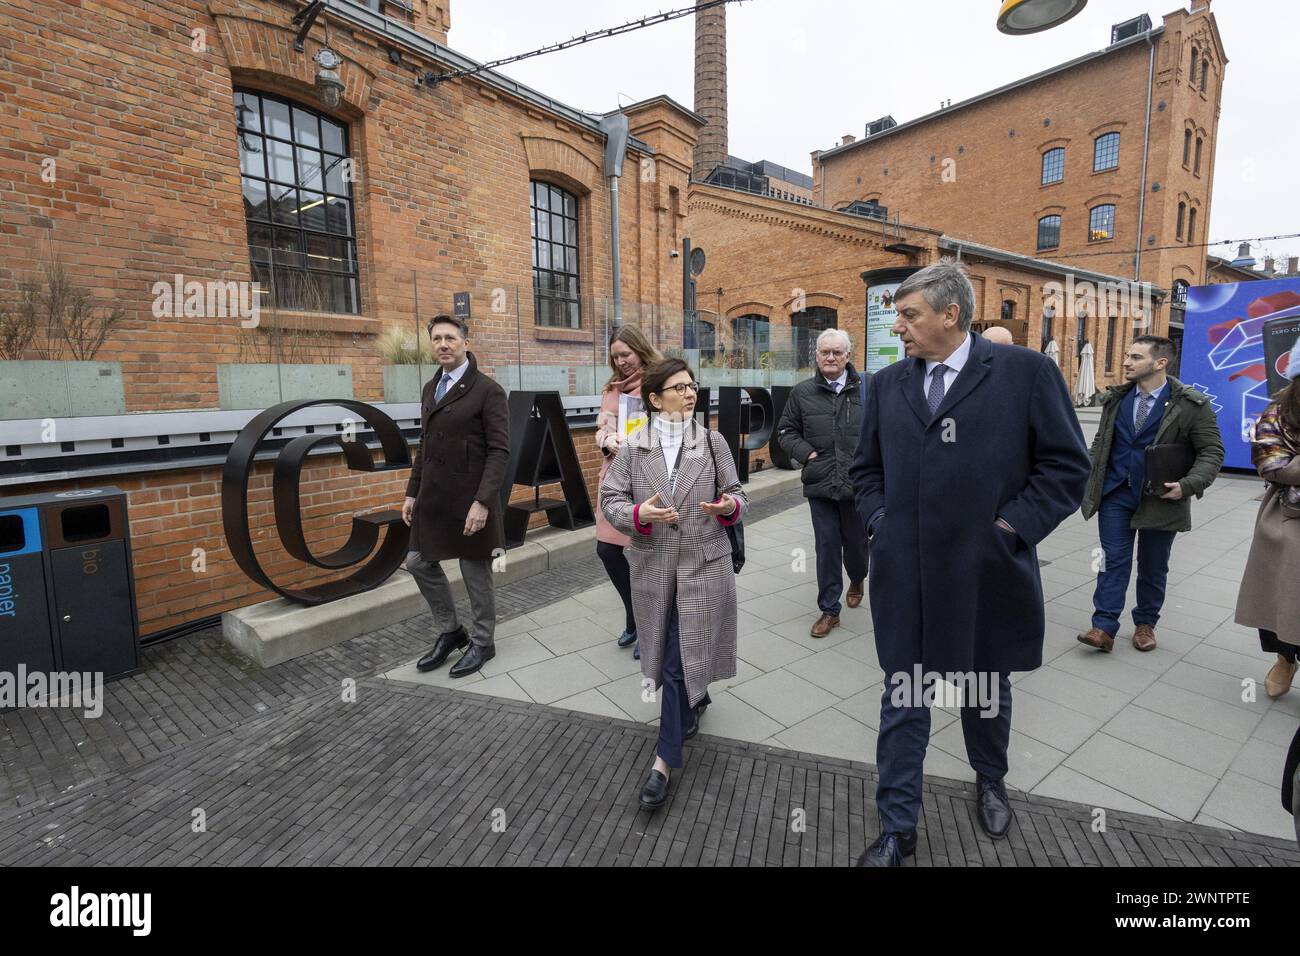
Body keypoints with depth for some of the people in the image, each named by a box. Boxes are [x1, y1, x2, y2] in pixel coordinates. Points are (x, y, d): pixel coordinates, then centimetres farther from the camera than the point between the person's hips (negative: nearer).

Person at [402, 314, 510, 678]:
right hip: (433, 498, 7)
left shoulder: (488, 390, -10)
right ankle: (450, 631, 34)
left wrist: (482, 502, -22)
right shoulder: (430, 388, 12)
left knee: (476, 573, 5)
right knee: (420, 563, 14)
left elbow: (499, 451, -15)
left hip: (469, 499, -7)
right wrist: (412, 492, 13)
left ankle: (482, 642, 27)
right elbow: (424, 445, 17)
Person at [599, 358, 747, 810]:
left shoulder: (713, 443, 0)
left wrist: (729, 507, -18)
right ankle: (696, 698, 50)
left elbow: (736, 494, 5)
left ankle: (665, 760, 11)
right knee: (668, 652, 18)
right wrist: (638, 514, -22)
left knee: (679, 658, -2)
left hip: (703, 564, -1)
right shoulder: (633, 446, -3)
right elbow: (610, 498, -2)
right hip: (653, 565, 2)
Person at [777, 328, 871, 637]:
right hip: (820, 483, 1)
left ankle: (857, 579, 50)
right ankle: (829, 610, 20)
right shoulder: (802, 392, 3)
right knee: (826, 547, 6)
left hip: (859, 482, -1)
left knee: (856, 541, 15)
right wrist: (806, 452, -4)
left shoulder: (868, 387, -2)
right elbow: (786, 431, 11)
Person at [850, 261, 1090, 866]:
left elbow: (1067, 465, -4)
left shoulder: (1026, 372, -5)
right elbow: (865, 468, 14)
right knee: (903, 700, 10)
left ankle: (990, 781, 51)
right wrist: (879, 520, 0)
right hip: (904, 576, 2)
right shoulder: (887, 384, 6)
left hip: (986, 573, -2)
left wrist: (1011, 527, -11)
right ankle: (897, 828, 25)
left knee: (985, 690, 22)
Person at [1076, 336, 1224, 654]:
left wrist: (1189, 485, -17)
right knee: (1113, 561, 1)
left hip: (1160, 498, -2)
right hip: (1115, 494, 2)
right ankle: (1104, 628, 3)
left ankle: (1145, 624, 29)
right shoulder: (1116, 398, 5)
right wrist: (1090, 479, 5)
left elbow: (1211, 451, -3)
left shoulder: (1191, 405, -6)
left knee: (1153, 567, 12)